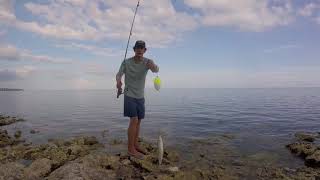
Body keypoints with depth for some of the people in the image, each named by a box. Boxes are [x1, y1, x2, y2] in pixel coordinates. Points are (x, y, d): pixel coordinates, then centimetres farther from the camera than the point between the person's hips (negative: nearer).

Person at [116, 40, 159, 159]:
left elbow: (156, 70, -26)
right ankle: (131, 149, -3)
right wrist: (118, 81, -39)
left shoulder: (147, 62, -7)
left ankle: (136, 145, 24)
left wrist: (154, 67, -51)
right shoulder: (126, 62, -9)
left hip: (140, 96, 4)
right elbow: (119, 74, -15)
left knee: (138, 121, 10)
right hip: (129, 95, -4)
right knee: (134, 120, -12)